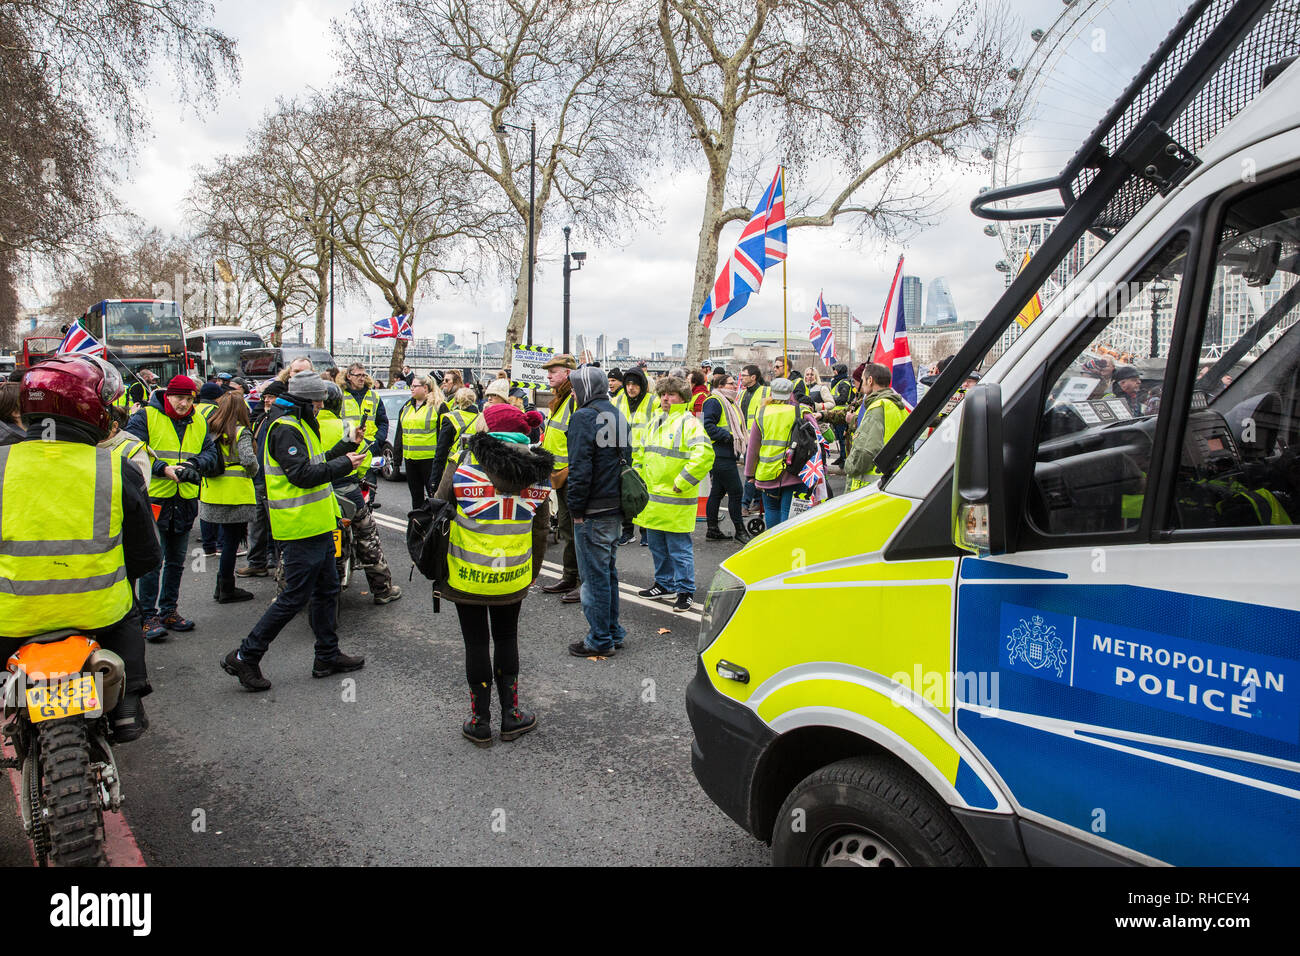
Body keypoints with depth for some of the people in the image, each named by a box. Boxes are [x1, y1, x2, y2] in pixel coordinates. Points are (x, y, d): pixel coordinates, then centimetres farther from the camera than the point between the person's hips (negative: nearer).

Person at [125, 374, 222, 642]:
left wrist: (195, 464, -17)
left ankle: (168, 611, 27)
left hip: (185, 501, 5)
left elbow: (212, 454, 5)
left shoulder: (199, 423, 11)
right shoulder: (146, 417, -4)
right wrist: (164, 469, -22)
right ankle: (149, 617, 3)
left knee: (176, 561, 14)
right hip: (154, 499, -5)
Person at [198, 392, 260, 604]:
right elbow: (249, 459, -22)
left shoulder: (210, 430, 6)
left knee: (225, 539, 17)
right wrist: (253, 472, -3)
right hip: (235, 494, -6)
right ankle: (226, 590, 10)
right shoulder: (241, 432, -11)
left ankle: (222, 585, 25)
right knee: (231, 541, 2)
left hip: (212, 491, 6)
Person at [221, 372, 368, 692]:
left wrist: (342, 457, 9)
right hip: (301, 527, -11)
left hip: (316, 524, 11)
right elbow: (302, 474, -24)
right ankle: (245, 656, 7)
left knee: (326, 588, 15)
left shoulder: (299, 425, 16)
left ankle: (328, 656, 25)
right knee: (295, 596, -4)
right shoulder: (285, 428, -17)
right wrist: (344, 465, -17)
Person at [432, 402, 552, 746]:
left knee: (476, 643, 10)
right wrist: (532, 571, 17)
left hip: (467, 575, -2)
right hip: (513, 576, 3)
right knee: (507, 639, 19)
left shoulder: (464, 461, -12)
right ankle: (511, 715, 26)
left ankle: (480, 721, 21)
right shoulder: (536, 470, -1)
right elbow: (541, 530, 5)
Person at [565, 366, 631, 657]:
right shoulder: (618, 415, 13)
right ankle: (612, 631, 27)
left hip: (593, 512, -9)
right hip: (616, 508, 9)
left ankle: (600, 640, 7)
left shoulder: (584, 417, -13)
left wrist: (576, 508, -13)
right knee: (608, 570, 18)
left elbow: (580, 467, -19)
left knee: (594, 575, 0)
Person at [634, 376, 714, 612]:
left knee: (679, 548, -2)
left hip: (676, 501, -8)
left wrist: (681, 483, -21)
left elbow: (704, 455, -25)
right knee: (658, 546, 18)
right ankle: (665, 584, 32)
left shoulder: (689, 422, -11)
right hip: (652, 498, 8)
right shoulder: (654, 422, 15)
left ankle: (685, 591, 9)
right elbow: (641, 454, 28)